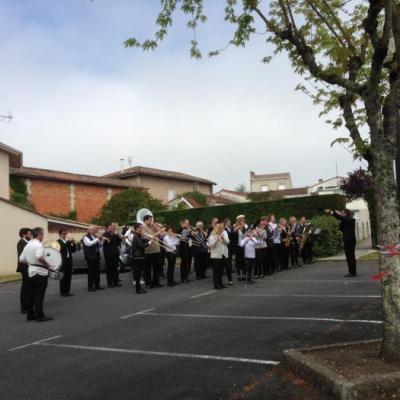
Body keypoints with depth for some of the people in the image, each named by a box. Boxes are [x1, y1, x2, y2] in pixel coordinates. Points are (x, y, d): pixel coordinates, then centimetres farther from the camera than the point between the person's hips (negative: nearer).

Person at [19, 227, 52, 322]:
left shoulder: (28, 245, 10)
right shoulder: (38, 244, -16)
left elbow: (22, 259, 13)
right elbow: (39, 257, -32)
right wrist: (46, 264, -17)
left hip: (31, 272, 8)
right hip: (40, 272, -8)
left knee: (31, 295, 12)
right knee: (39, 295, -3)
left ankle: (30, 315, 18)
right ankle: (40, 316, 1)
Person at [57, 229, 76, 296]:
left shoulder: (68, 242, 16)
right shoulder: (58, 242, -4)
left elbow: (73, 250, 14)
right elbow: (61, 248, -21)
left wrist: (74, 244, -1)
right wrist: (69, 243, -25)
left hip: (69, 261, 6)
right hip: (63, 262, -6)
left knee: (69, 276, 7)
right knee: (63, 277, -3)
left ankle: (67, 291, 14)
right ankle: (63, 292, 3)